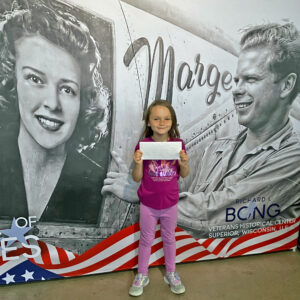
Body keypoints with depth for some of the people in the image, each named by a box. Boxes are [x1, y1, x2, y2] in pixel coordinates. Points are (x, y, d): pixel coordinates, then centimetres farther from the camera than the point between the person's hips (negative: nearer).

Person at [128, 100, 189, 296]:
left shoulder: (178, 144, -9)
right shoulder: (143, 145, -13)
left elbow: (184, 175, 0)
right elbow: (137, 178, -8)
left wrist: (184, 163, -21)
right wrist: (138, 163, -27)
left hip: (170, 203, 1)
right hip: (148, 204, -1)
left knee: (169, 238, 21)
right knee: (146, 240, 18)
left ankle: (171, 273, 43)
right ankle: (142, 275, 39)